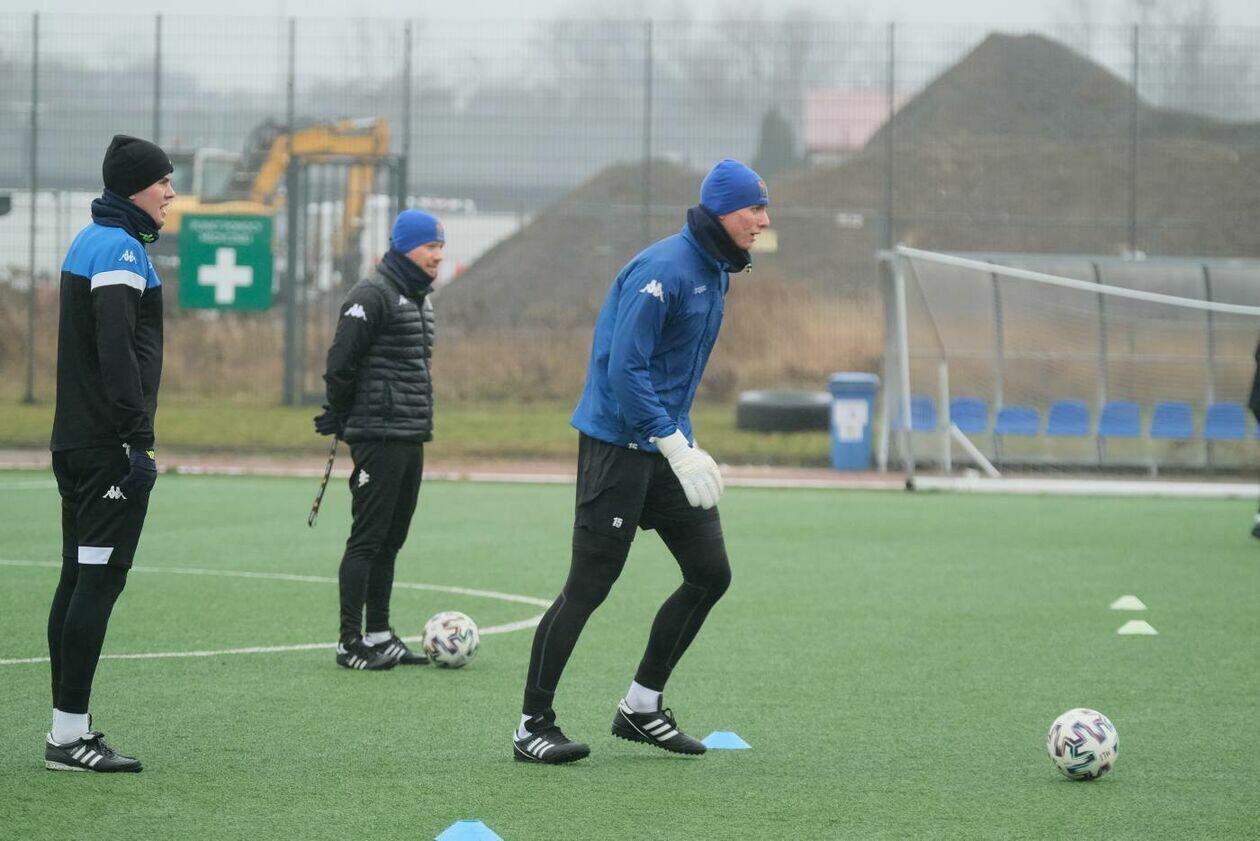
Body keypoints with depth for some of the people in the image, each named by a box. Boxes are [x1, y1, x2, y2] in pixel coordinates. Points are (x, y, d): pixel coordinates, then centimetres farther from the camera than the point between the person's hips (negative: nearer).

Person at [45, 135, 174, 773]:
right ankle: (69, 734, -11)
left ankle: (68, 727, 13)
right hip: (108, 445, -10)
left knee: (79, 578, 11)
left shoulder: (90, 243, 18)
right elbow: (118, 353, -20)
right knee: (100, 578, -9)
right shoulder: (120, 249, -13)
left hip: (75, 442, 10)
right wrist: (138, 440, -20)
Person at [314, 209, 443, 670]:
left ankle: (379, 636, 16)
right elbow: (341, 362, -15)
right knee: (367, 540, -8)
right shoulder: (372, 296, -12)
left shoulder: (419, 299, 17)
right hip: (379, 438, -9)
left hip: (411, 439, 9)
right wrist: (341, 417, -4)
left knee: (390, 541, 11)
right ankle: (350, 642, -6)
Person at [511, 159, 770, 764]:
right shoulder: (663, 270, -18)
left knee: (710, 573, 7)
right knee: (588, 587, -7)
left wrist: (685, 445, 16)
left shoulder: (714, 272, 12)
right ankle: (532, 726, 1)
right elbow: (625, 369, -23)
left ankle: (641, 707, 18)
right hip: (619, 446, -9)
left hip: (668, 444, 9)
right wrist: (676, 447, -25)